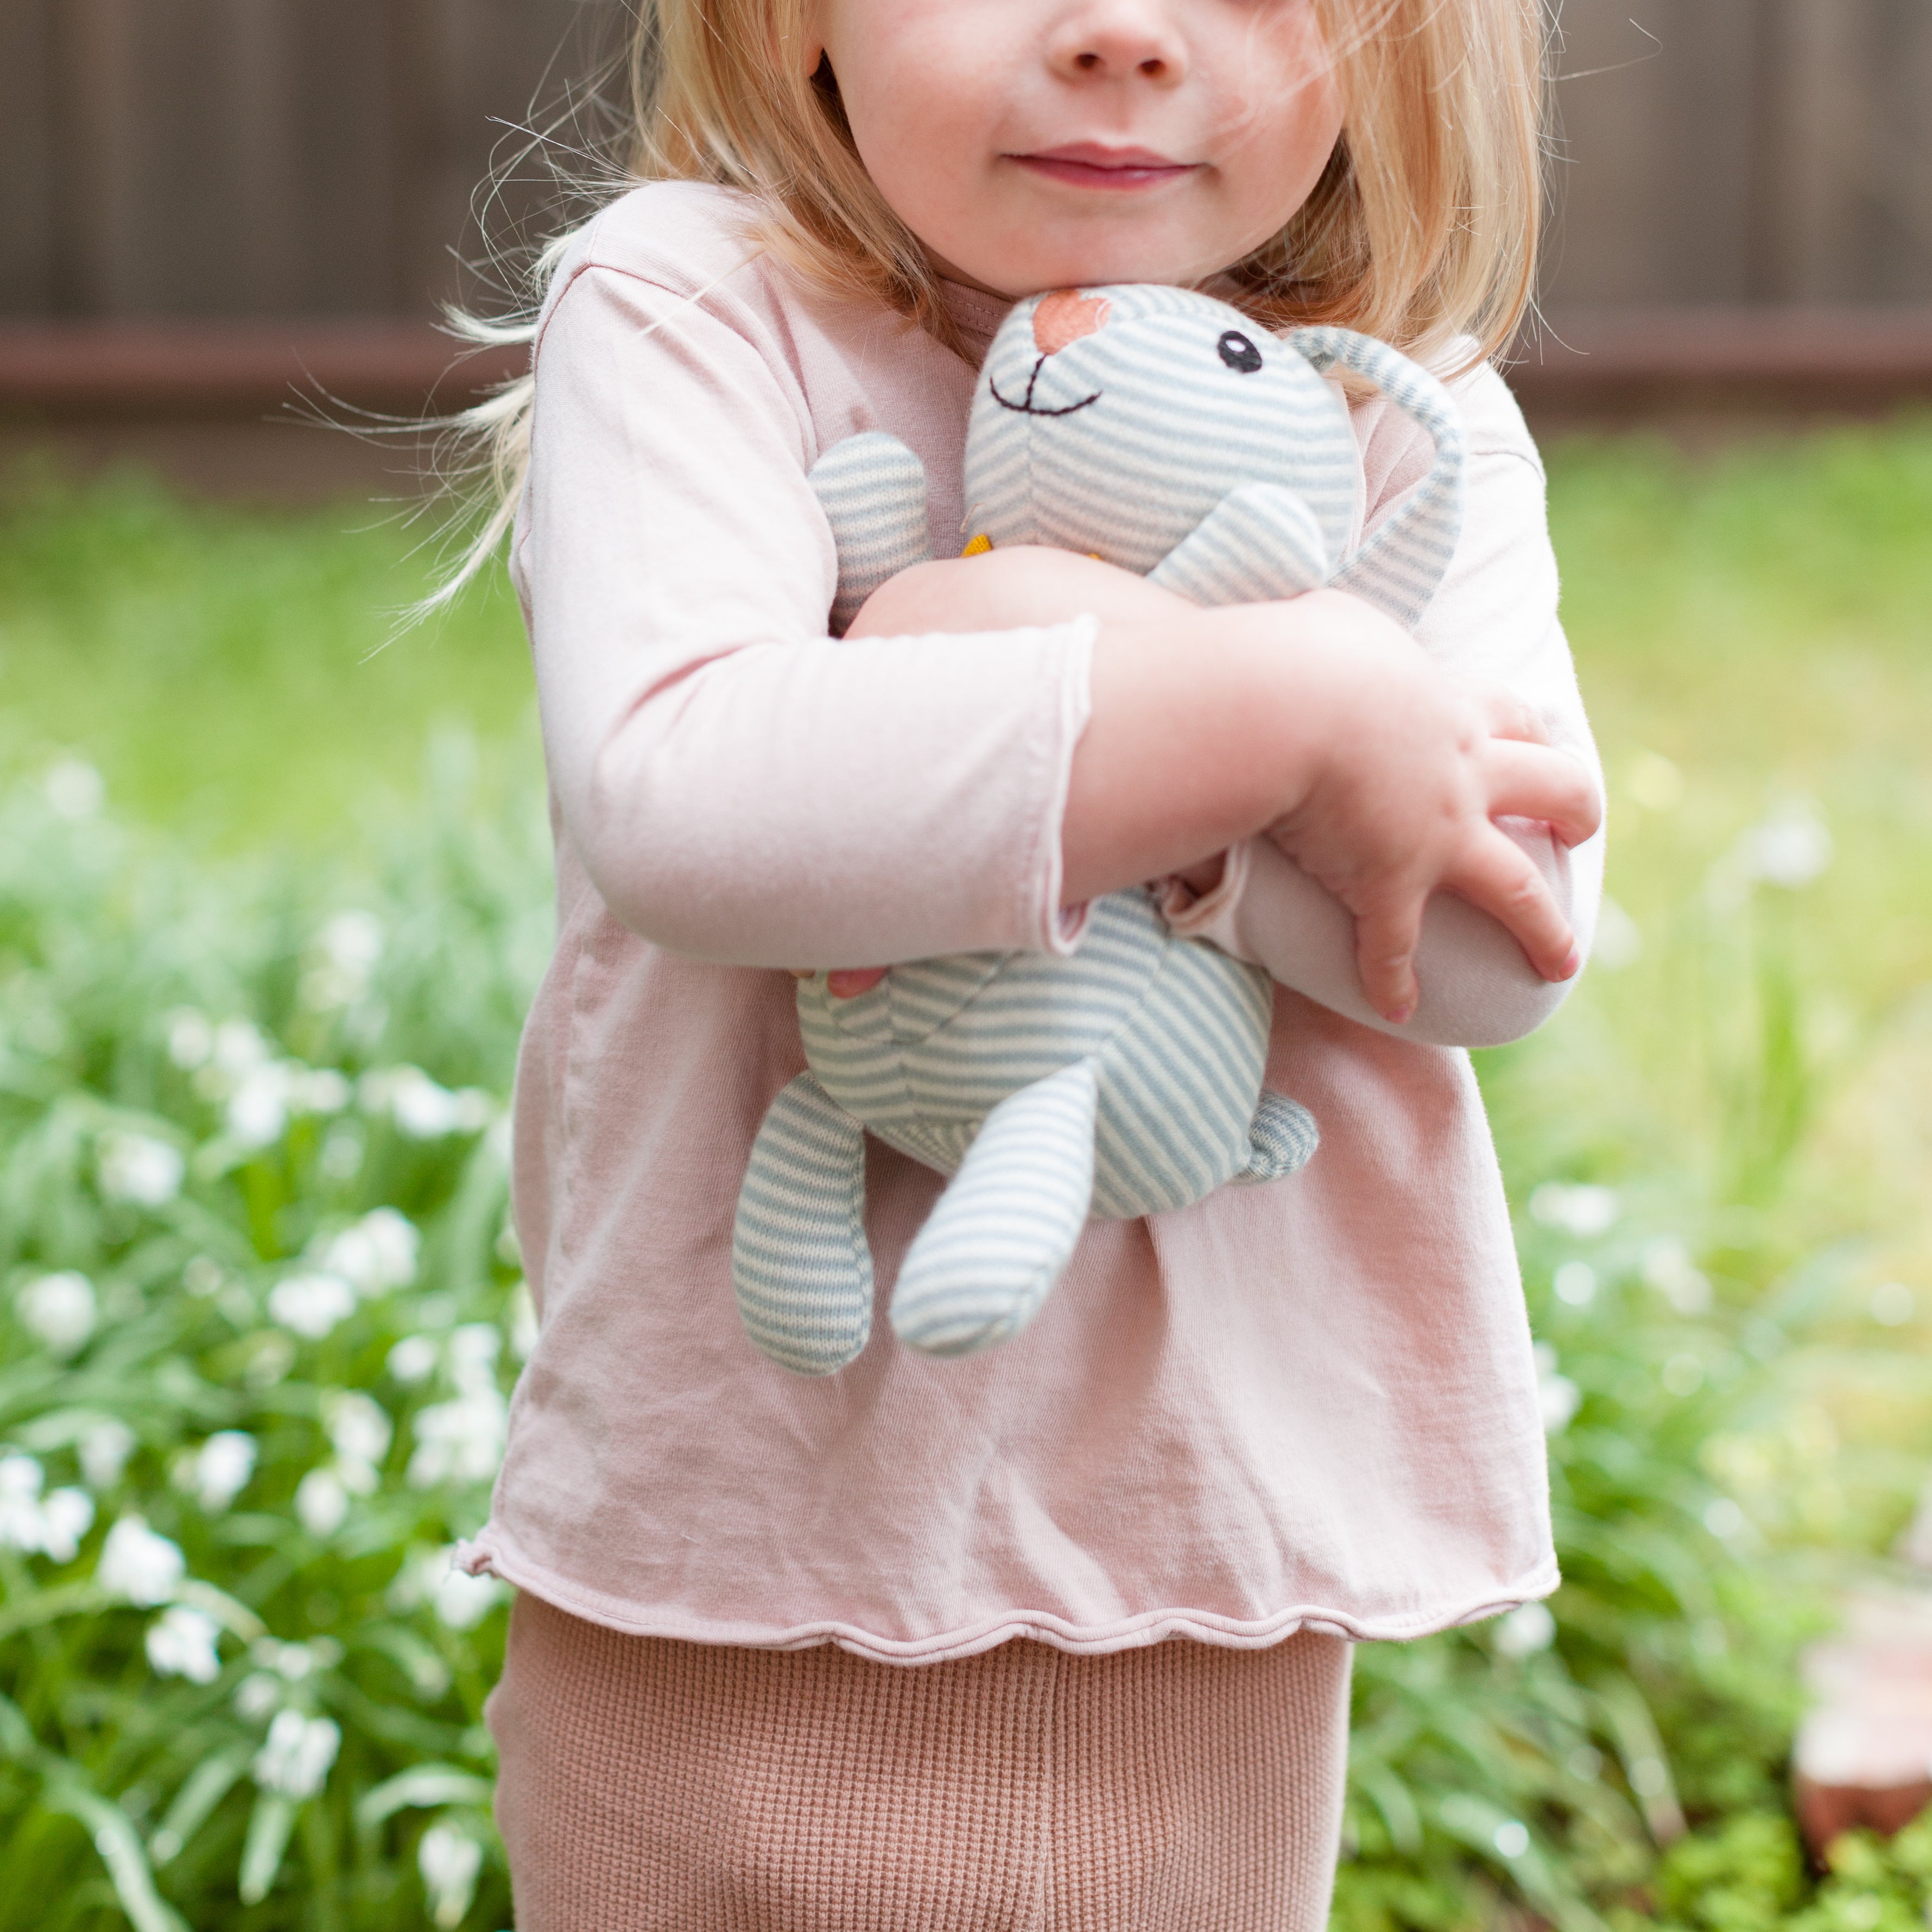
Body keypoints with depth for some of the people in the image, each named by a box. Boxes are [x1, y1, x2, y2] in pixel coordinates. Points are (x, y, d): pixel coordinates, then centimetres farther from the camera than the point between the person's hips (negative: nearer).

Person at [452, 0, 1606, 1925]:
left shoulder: (1410, 426, 1)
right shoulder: (682, 306, -8)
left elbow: (1511, 931, -13)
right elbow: (675, 797, -26)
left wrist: (1089, 654, -24)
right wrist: (1285, 706, -25)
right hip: (734, 1528, -2)